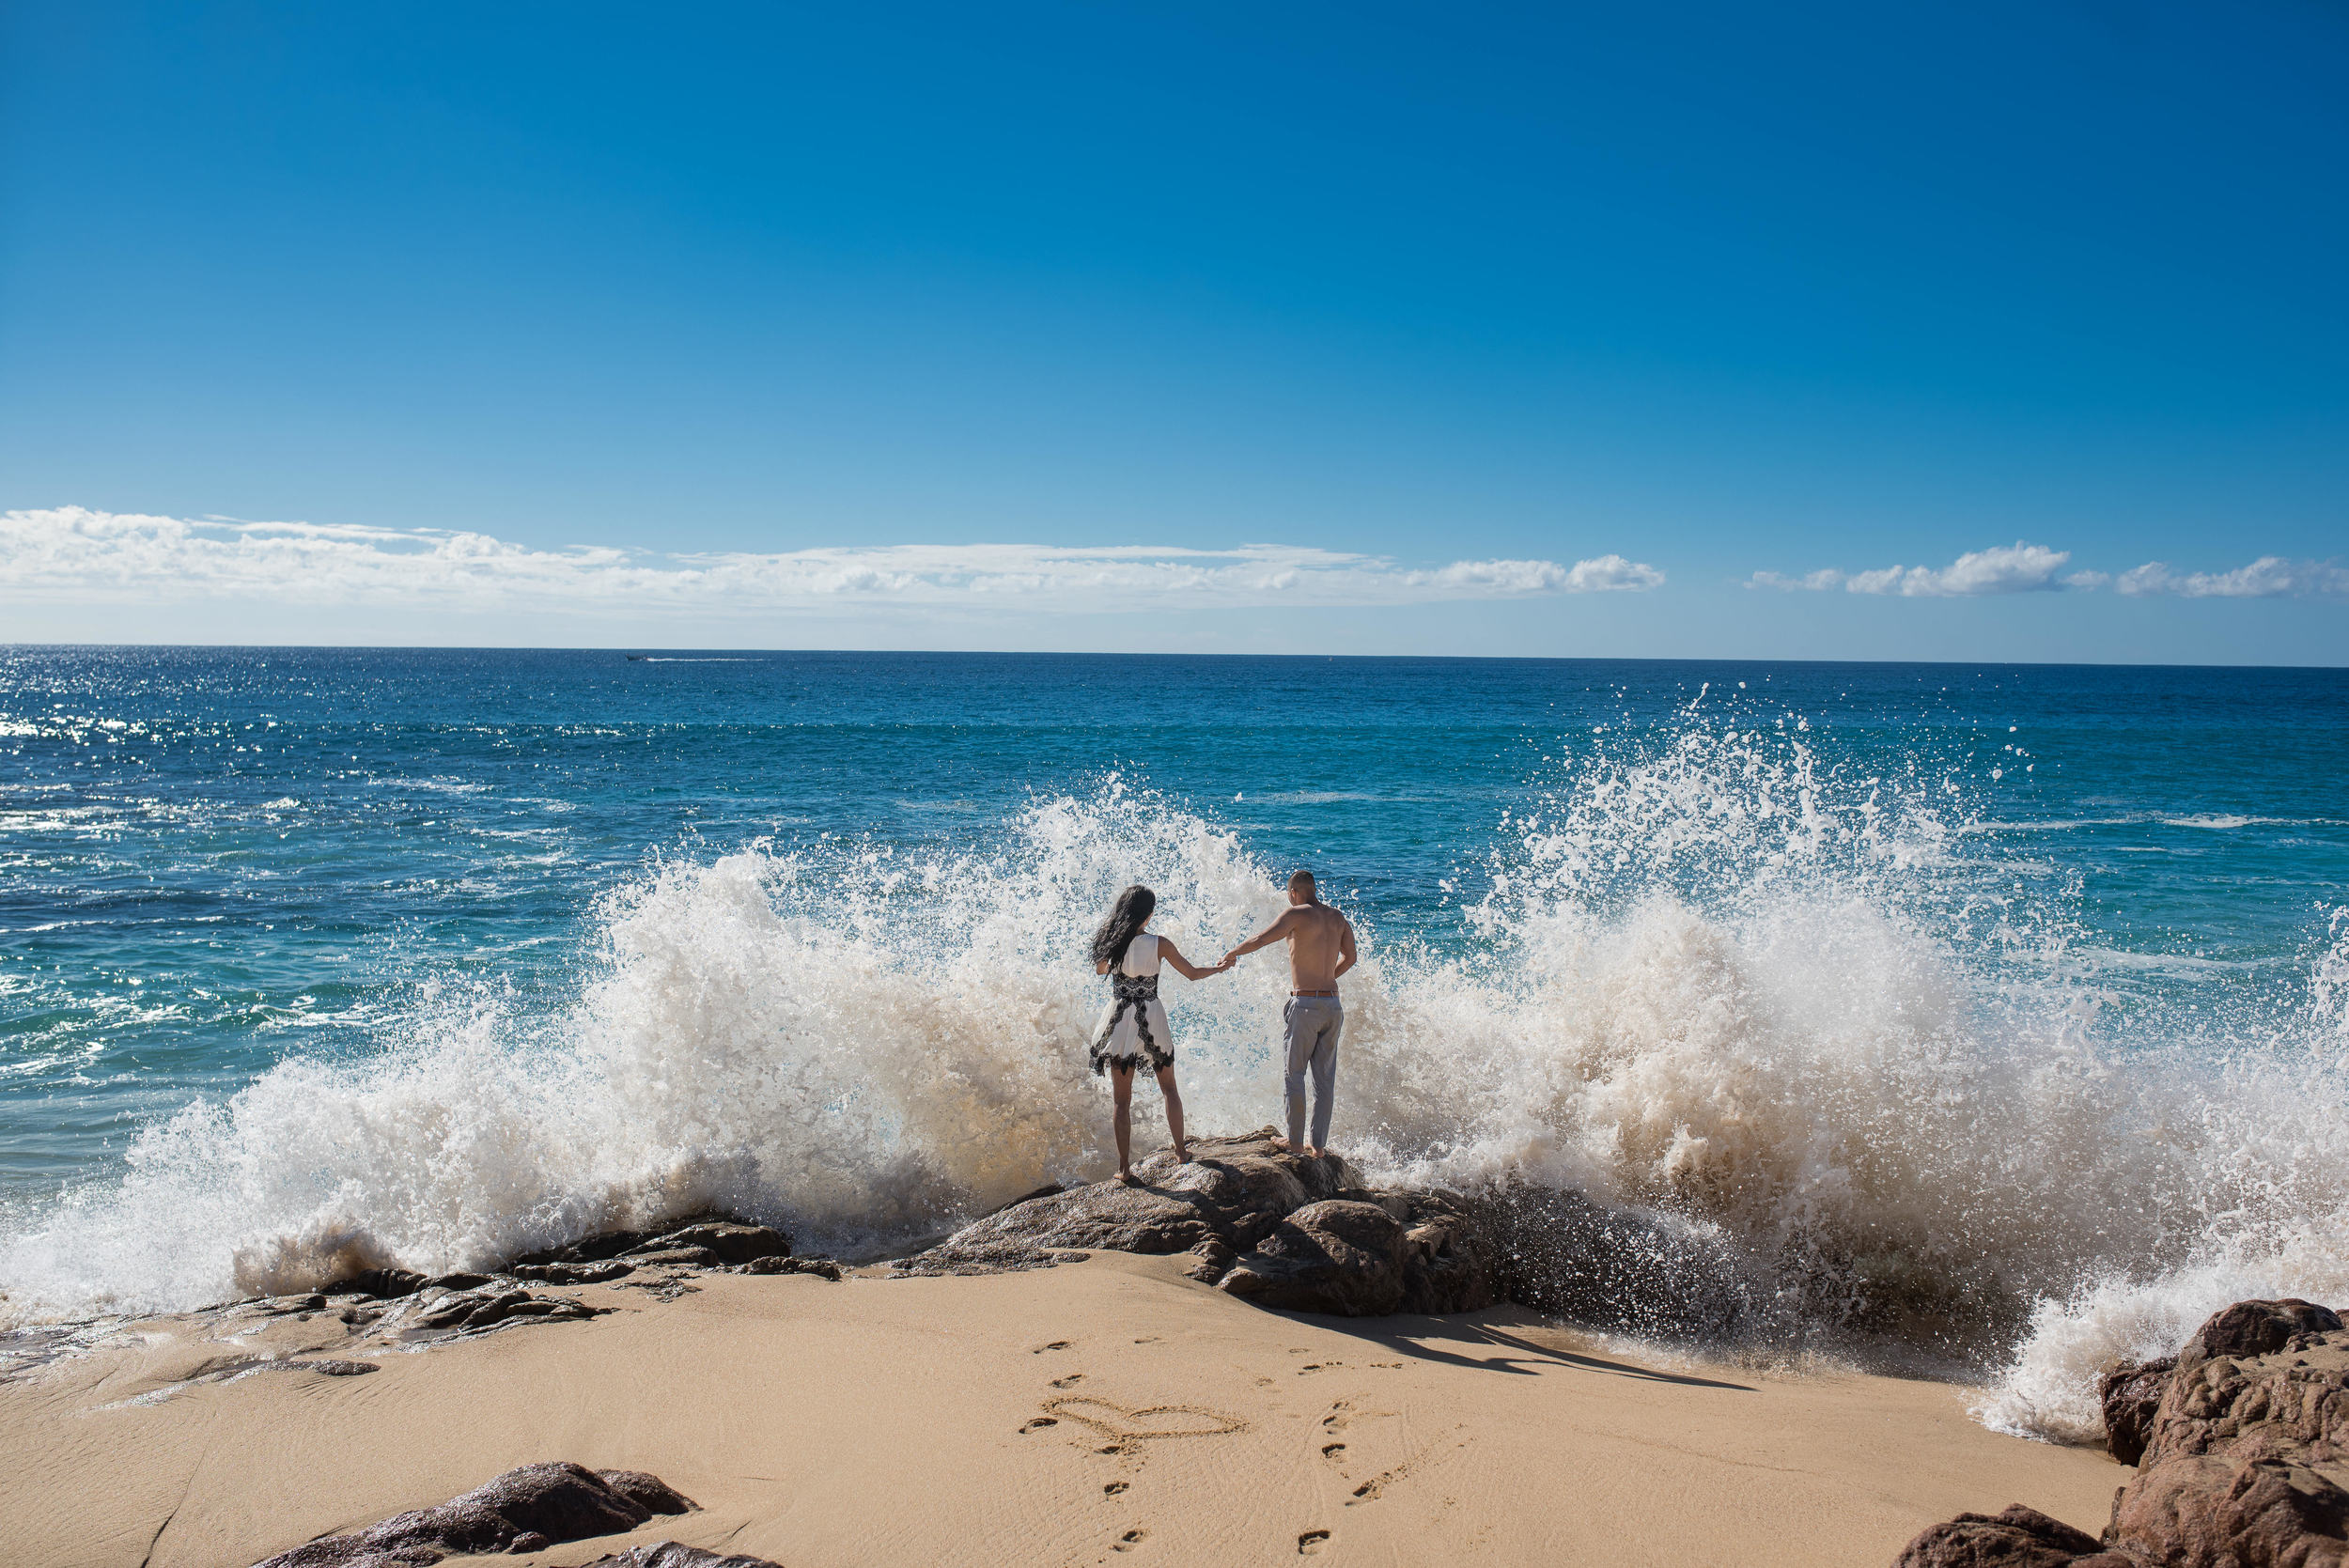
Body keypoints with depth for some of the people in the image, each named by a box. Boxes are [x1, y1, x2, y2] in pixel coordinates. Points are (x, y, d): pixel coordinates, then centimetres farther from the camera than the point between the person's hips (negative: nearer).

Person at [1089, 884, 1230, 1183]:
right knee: (1169, 1089, 20)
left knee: (1122, 1100, 6)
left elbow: (1100, 969, 15)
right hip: (1152, 1021, -1)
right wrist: (1220, 969, 19)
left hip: (1119, 1022, 1)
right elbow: (1192, 973, 1)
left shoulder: (1111, 941, -6)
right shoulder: (1158, 944, -11)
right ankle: (1181, 1151, 29)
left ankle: (1124, 1168, 5)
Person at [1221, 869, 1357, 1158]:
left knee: (1294, 1073, 5)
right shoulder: (1338, 918, 10)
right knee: (1324, 1077, 10)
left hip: (1304, 1004, -6)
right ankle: (1319, 1144, 13)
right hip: (1332, 1004, 6)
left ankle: (1295, 1140, 8)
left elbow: (1260, 940, -17)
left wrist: (1231, 955, -1)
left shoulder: (1297, 915, -9)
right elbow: (1349, 958, 20)